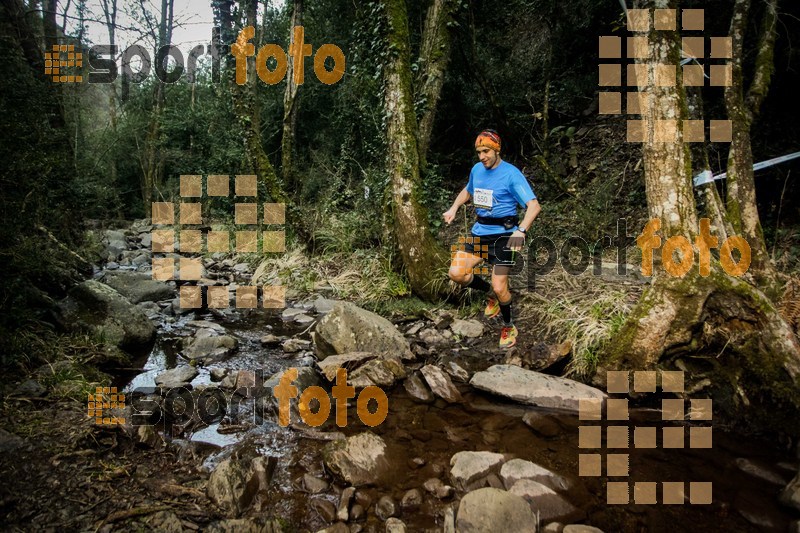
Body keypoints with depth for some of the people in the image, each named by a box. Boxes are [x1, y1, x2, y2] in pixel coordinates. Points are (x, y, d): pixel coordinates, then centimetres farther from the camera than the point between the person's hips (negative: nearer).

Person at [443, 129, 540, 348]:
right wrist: (454, 208, 8)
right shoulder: (477, 169, 6)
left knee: (499, 287, -7)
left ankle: (509, 327, 22)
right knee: (456, 273, -11)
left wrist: (521, 230, -37)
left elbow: (534, 205, -20)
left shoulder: (511, 174, -13)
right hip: (480, 231, 6)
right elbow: (468, 191, 27)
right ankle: (491, 295, 17)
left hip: (503, 234, -5)